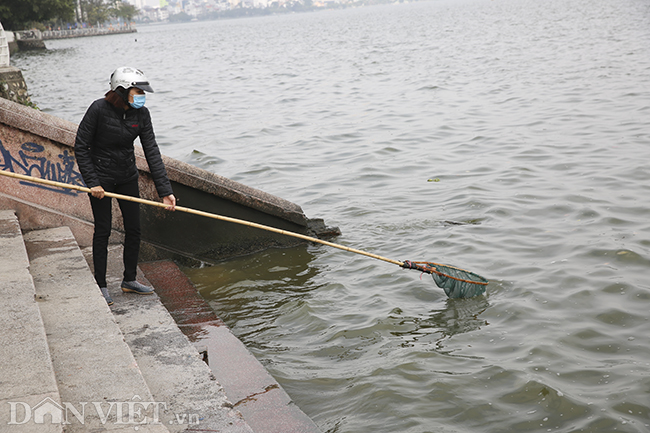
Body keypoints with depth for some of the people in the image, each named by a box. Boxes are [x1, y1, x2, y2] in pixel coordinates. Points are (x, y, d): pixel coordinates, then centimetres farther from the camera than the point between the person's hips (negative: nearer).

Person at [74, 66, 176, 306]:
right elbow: (80, 147, -14)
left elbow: (152, 152, -12)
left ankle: (129, 280, 23)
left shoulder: (141, 114, -9)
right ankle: (100, 285, 14)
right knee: (103, 230, 1)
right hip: (101, 177, -5)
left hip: (128, 177, 5)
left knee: (134, 228, 7)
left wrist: (165, 190, -18)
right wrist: (92, 182, -18)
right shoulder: (99, 109, -21)